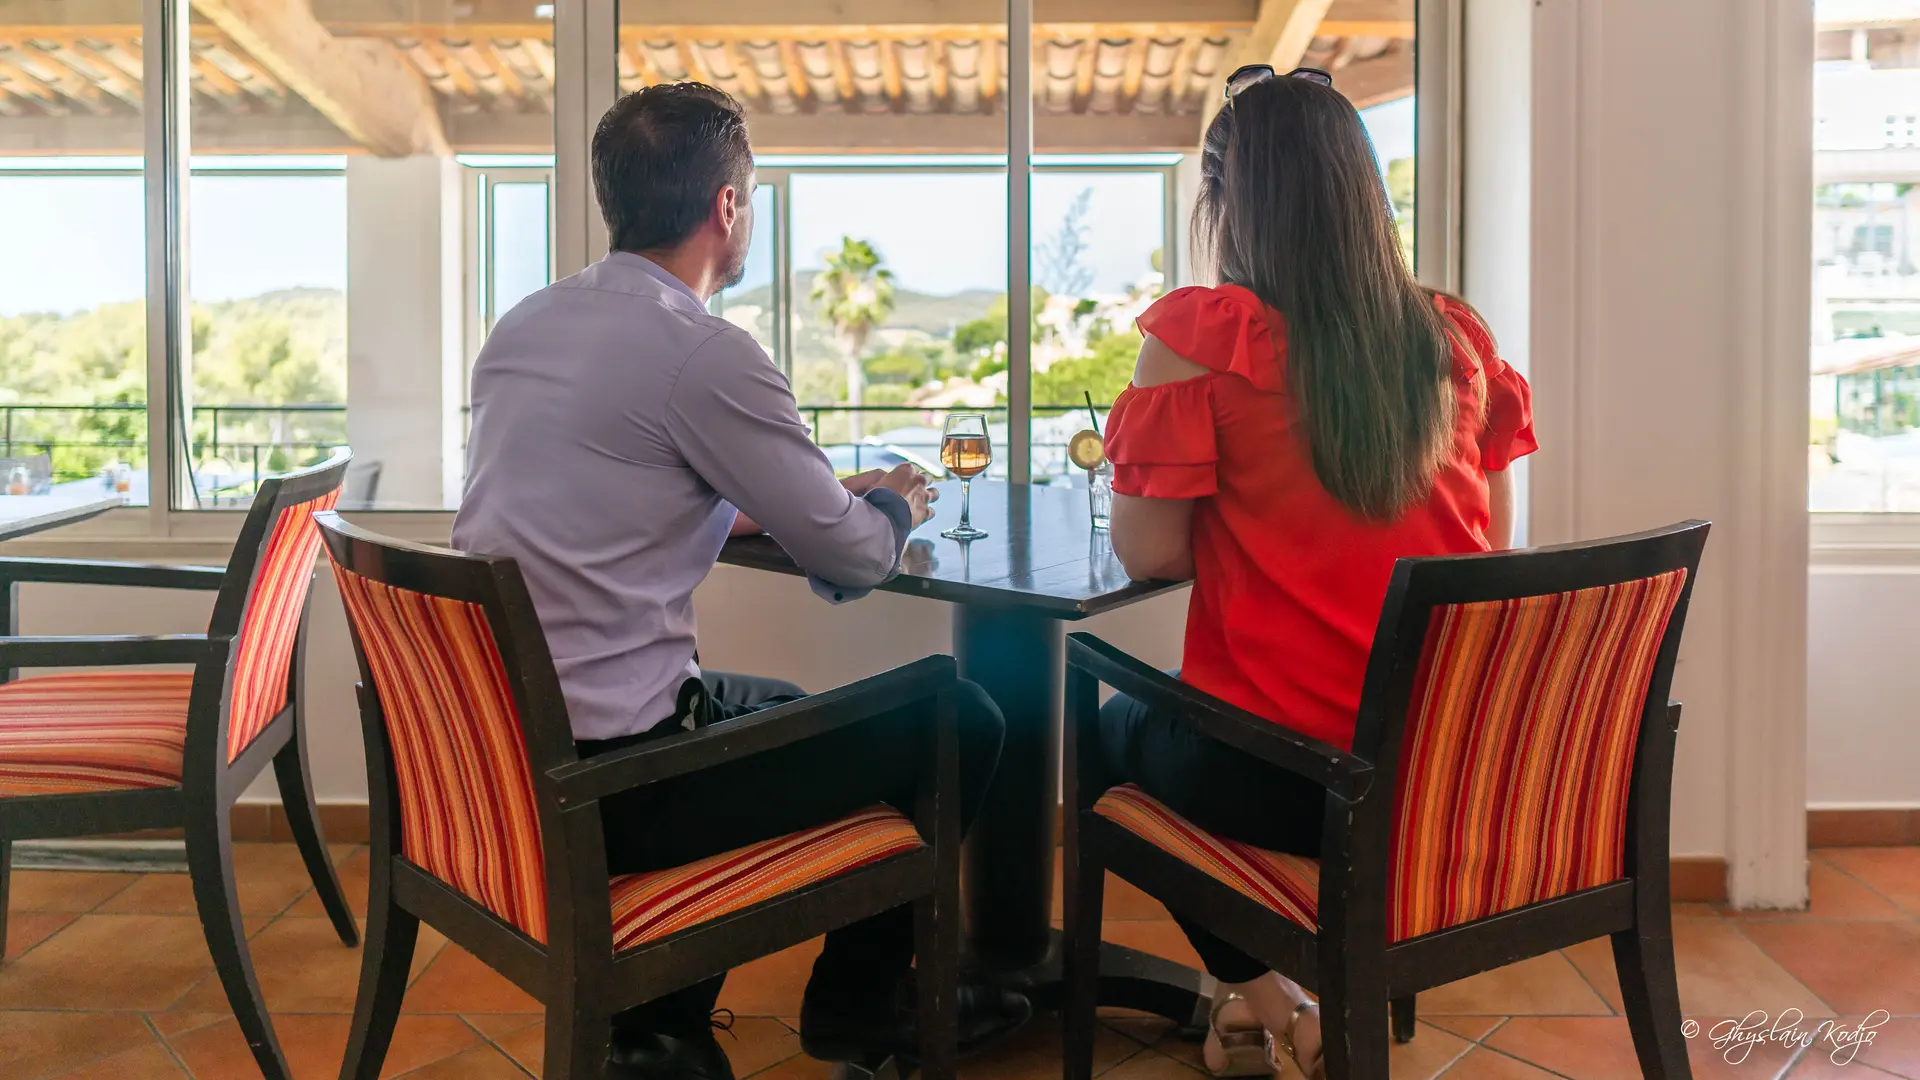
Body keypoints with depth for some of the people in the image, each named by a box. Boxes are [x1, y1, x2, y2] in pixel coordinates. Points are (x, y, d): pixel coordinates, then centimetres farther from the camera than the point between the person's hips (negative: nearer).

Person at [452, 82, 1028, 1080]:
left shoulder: (521, 327, 8)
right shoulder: (702, 352, -16)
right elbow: (855, 561, -8)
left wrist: (742, 509, 16)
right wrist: (896, 505, 13)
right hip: (606, 787, -9)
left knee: (782, 708, 31)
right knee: (960, 722, 3)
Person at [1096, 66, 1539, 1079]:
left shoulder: (1200, 335, -12)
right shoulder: (1457, 338, 2)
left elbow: (1147, 551, -9)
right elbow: (1493, 538, 11)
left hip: (1283, 774, -5)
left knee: (1115, 730, 29)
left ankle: (1263, 998, 21)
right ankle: (1261, 997, 31)